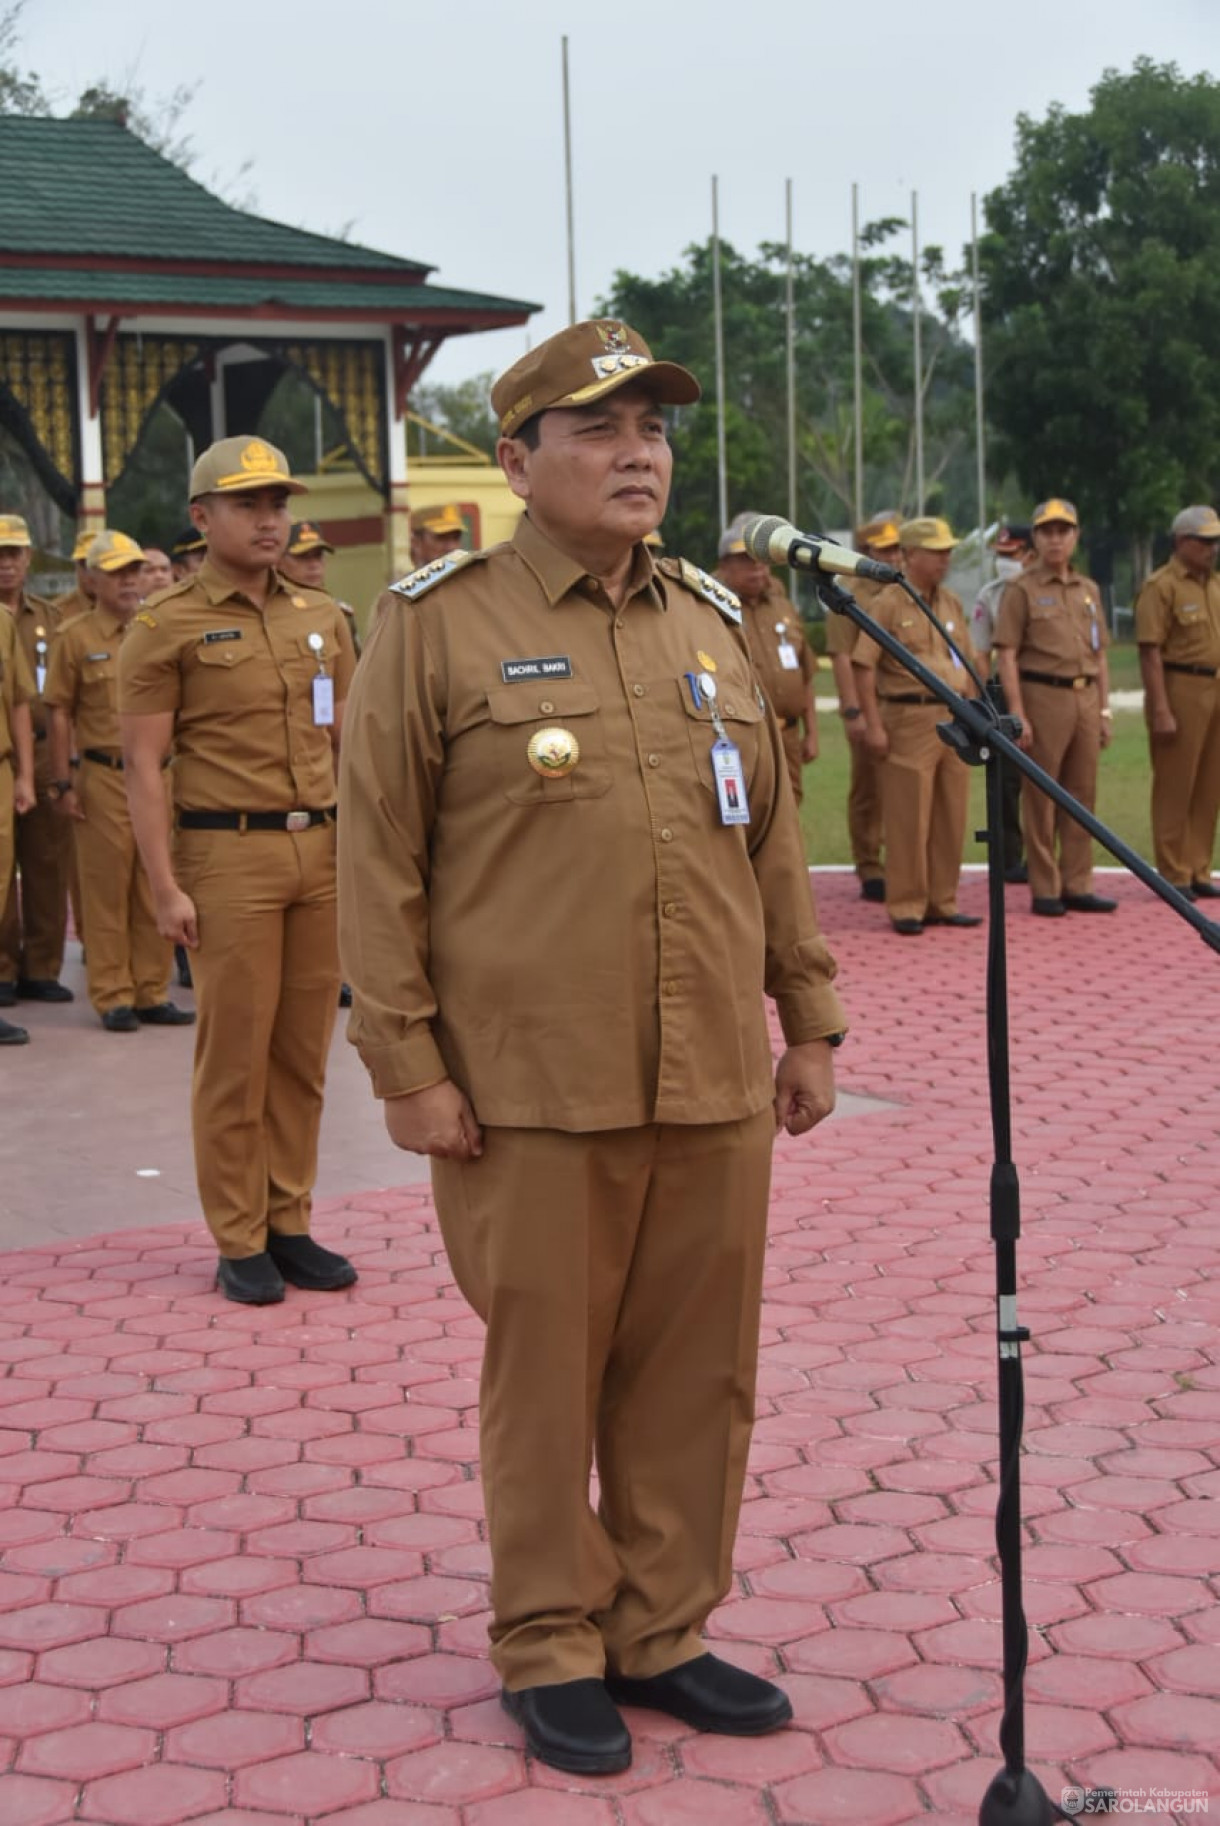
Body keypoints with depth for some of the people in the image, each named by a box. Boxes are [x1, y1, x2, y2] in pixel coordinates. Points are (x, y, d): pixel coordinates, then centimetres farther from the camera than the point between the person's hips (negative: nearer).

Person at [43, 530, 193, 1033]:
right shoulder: (75, 638, 1)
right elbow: (60, 714, 0)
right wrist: (62, 784, -6)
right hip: (103, 778, -3)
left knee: (153, 890, 7)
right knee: (106, 890, 1)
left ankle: (152, 993, 15)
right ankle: (113, 997, 8)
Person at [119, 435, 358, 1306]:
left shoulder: (322, 618, 13)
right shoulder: (169, 627, -2)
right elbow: (144, 765, -5)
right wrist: (166, 887, -11)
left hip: (324, 853, 5)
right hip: (228, 857, -4)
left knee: (304, 1052, 8)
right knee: (235, 1056, 1)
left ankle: (290, 1224, 18)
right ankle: (239, 1243, 10)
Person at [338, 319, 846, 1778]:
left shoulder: (711, 622, 12)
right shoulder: (435, 625, -3)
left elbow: (772, 836, 16)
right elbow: (377, 859, -5)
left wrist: (809, 1023, 13)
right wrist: (406, 1065, -9)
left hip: (716, 1093, 5)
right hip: (534, 1097, -4)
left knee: (695, 1372, 10)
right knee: (545, 1374, 6)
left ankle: (661, 1632, 27)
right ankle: (550, 1651, 23)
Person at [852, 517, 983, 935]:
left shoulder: (951, 603, 14)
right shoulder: (887, 604, -5)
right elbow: (863, 667, -9)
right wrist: (873, 725, -14)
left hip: (954, 720, 6)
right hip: (909, 720, -6)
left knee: (951, 818, 8)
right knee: (908, 819, -3)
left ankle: (942, 902, 18)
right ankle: (906, 907, 4)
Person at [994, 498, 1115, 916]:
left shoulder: (1088, 590, 15)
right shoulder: (1021, 590, -2)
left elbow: (1100, 656, 18)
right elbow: (1006, 655, -8)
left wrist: (1104, 710, 13)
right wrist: (1017, 713, -15)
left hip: (1085, 698, 6)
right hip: (1043, 697, -6)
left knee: (1082, 796, 8)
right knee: (1040, 799, -1)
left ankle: (1077, 885, 15)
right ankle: (1044, 890, 5)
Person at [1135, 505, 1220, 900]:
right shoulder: (1161, 586, -8)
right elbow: (1150, 652, -14)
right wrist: (1160, 710, -19)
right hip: (1181, 690, -7)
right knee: (1174, 787, -1)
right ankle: (1174, 876, 4)